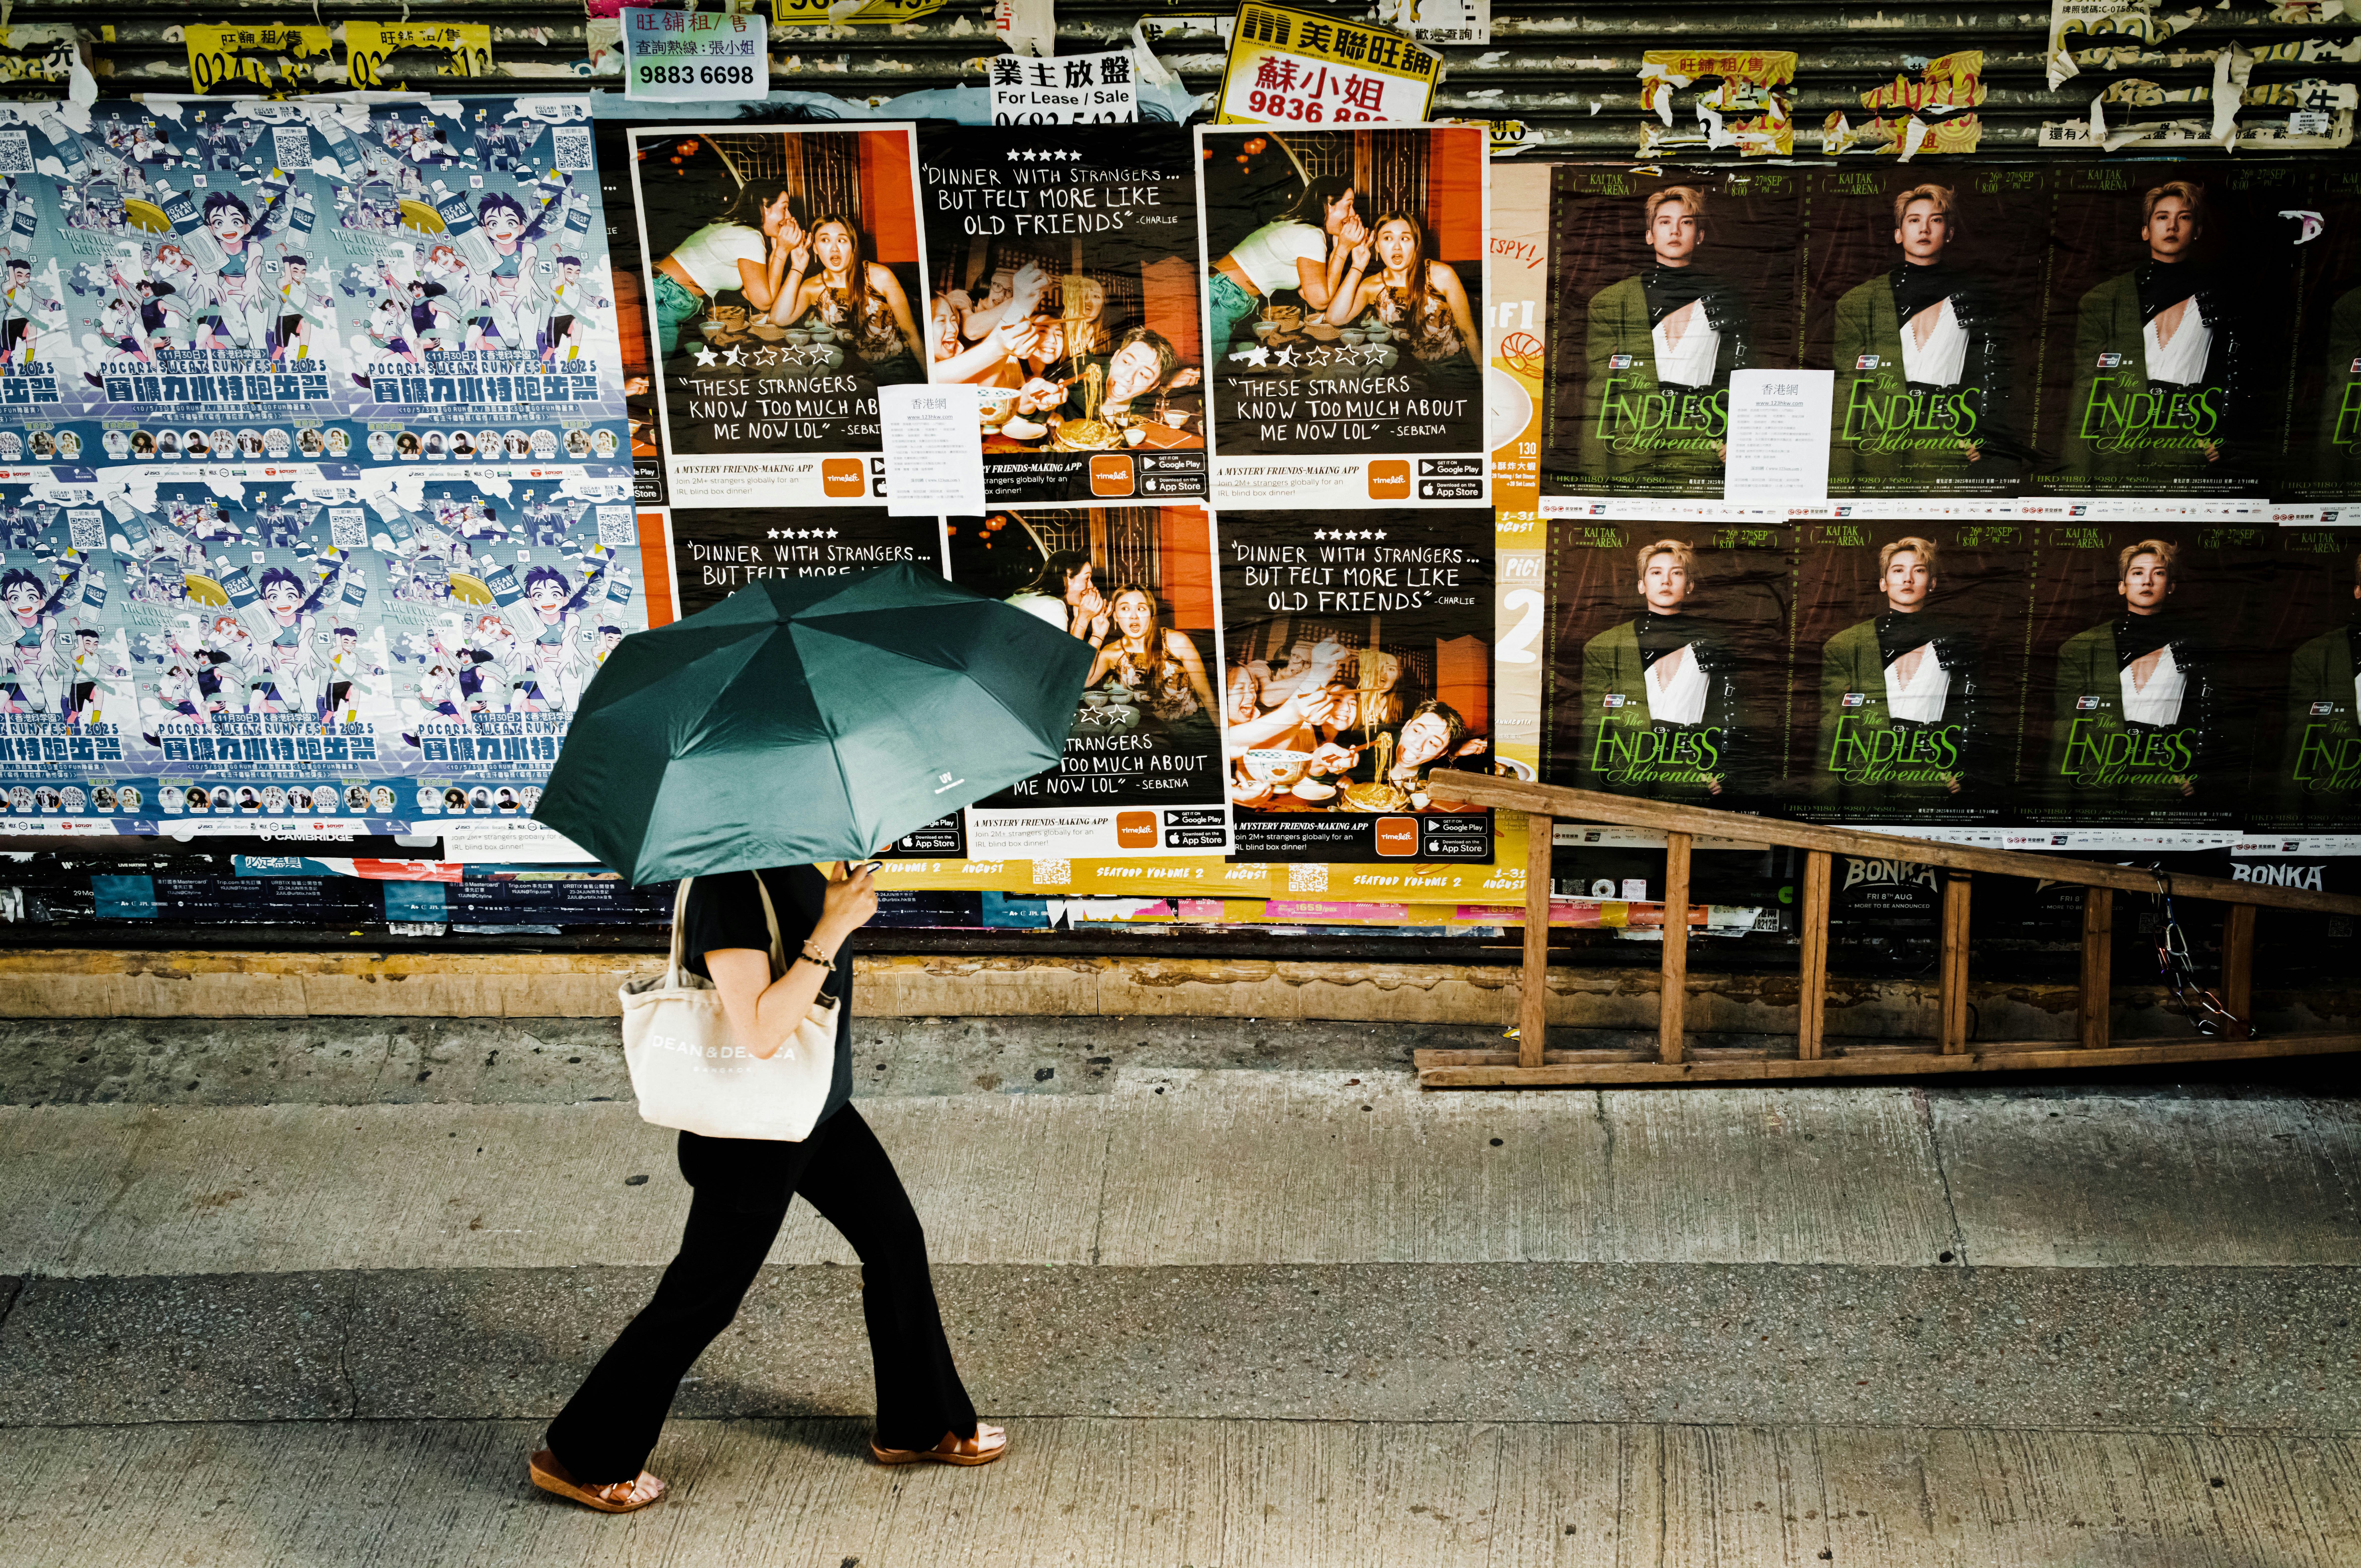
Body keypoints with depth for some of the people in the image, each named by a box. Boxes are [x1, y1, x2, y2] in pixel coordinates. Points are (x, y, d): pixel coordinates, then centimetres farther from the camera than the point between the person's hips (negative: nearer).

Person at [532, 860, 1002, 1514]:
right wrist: (833, 928, -33)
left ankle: (920, 1424, 35)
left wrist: (843, 900, 1)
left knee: (896, 1238, 17)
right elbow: (761, 1032, -34)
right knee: (701, 1299, 4)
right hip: (752, 1136, -9)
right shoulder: (726, 887, -29)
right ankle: (583, 1458, 22)